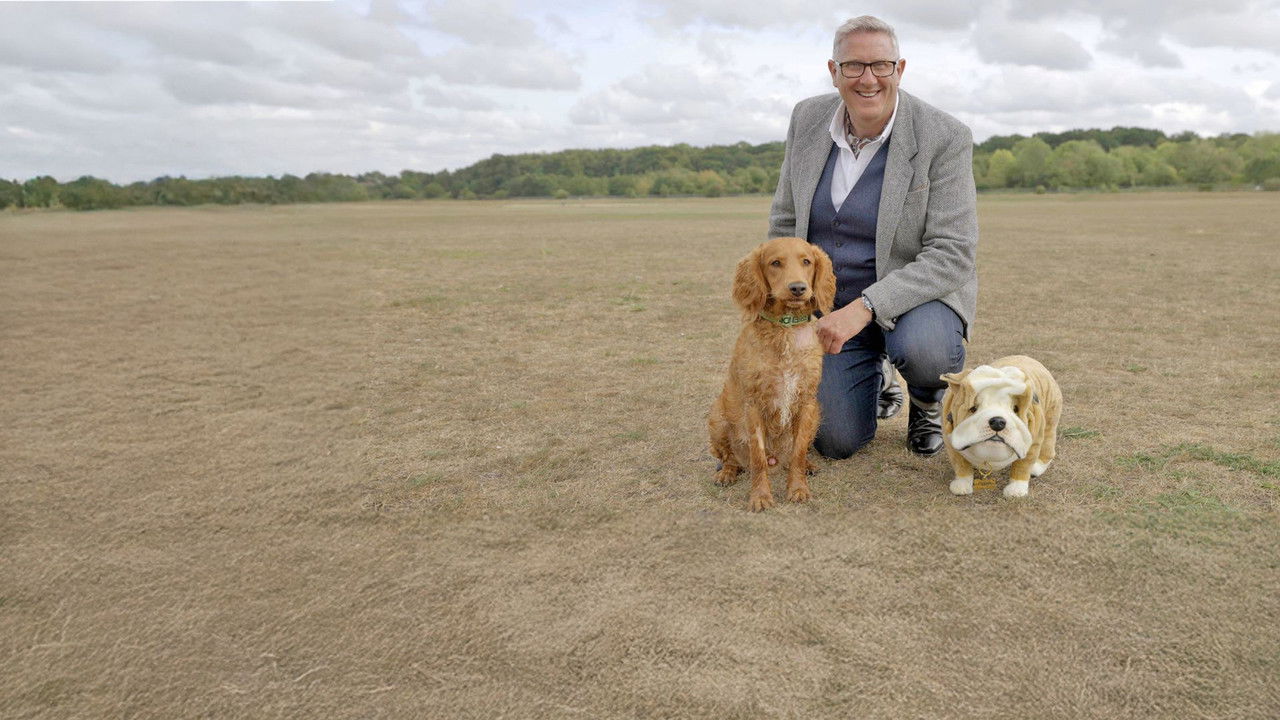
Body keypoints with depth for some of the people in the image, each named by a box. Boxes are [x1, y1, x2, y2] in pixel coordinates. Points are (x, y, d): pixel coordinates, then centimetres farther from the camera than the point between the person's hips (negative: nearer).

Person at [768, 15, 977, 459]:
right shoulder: (808, 119, -5)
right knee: (836, 442, -4)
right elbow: (785, 222, 4)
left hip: (917, 293, -3)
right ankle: (876, 377, 32)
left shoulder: (945, 137, -18)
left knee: (922, 350, -38)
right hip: (832, 305, 3)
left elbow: (952, 254, -23)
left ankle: (927, 404, 3)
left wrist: (865, 307, -34)